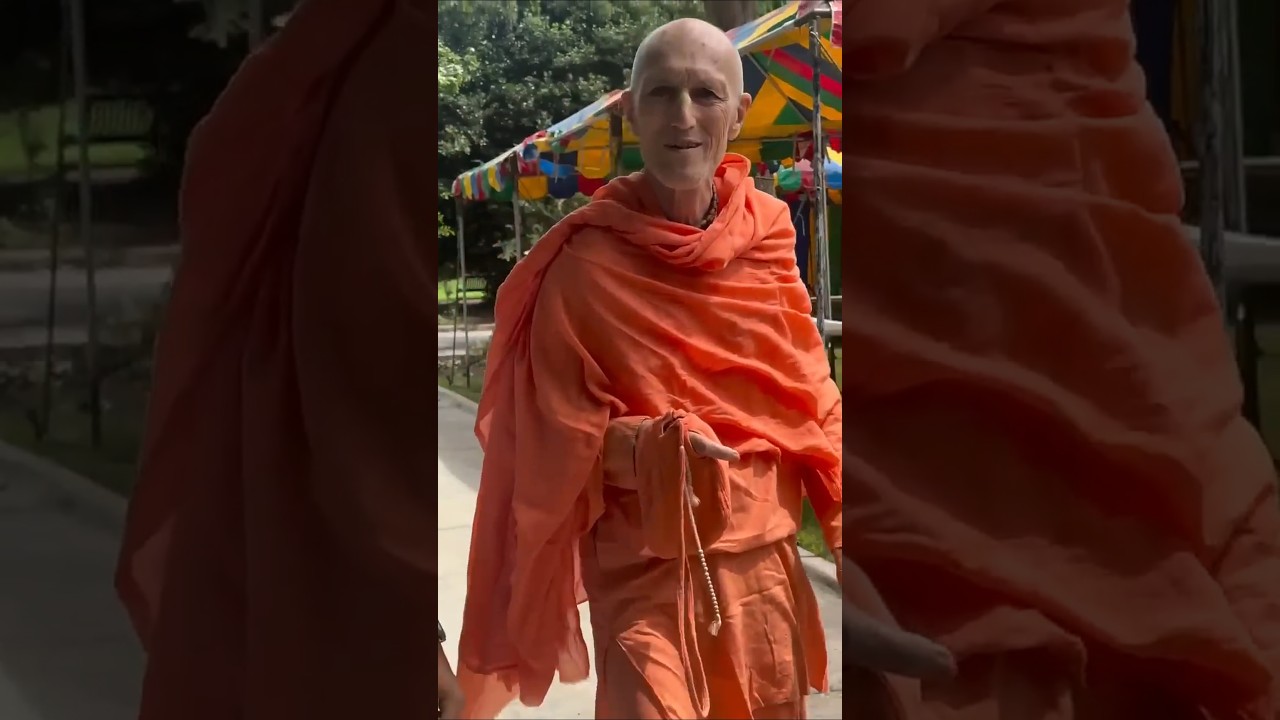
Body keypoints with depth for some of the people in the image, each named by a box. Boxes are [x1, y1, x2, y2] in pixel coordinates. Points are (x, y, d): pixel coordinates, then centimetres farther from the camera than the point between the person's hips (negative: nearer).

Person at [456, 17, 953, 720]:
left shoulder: (767, 233, -1)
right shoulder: (585, 263, -11)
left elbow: (812, 397, 4)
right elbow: (563, 439, -7)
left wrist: (847, 534, -3)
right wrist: (650, 448, -26)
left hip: (766, 560, 4)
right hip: (645, 570, -4)